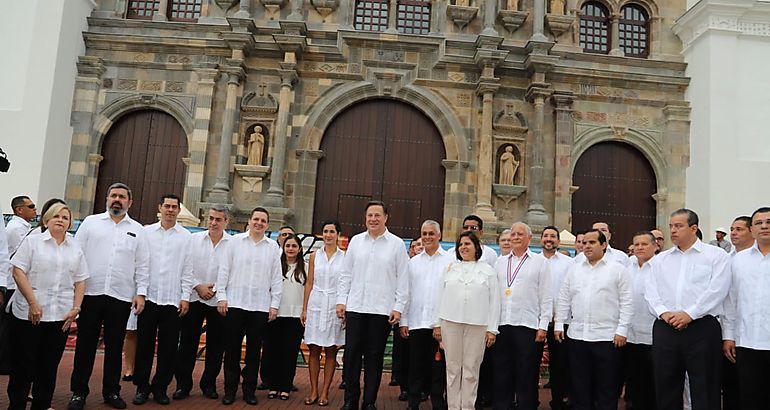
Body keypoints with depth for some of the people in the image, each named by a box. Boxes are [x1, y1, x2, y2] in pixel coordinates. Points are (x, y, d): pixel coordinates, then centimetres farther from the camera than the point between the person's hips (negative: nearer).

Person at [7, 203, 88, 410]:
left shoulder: (76, 249, 11)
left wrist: (76, 308, 0)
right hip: (29, 313, -3)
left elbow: (80, 281, 11)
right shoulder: (33, 242, 0)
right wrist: (33, 303, -14)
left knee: (50, 363, 9)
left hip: (61, 315, 3)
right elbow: (18, 272, -7)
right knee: (23, 362, 6)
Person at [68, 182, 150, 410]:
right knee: (85, 345, 7)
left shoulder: (137, 230, 9)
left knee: (115, 347, 9)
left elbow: (142, 265, 8)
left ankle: (111, 391, 21)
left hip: (121, 297, 1)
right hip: (90, 293, 0)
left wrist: (141, 293, 0)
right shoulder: (91, 222, 7)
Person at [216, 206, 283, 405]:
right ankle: (230, 389, 16)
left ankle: (249, 390, 17)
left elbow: (277, 278, 6)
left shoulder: (273, 247, 7)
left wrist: (274, 305, 2)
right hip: (234, 303, 0)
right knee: (232, 349, 5)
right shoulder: (235, 241, 5)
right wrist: (221, 296, -3)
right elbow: (224, 270, 3)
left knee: (254, 350, 6)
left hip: (260, 306, 1)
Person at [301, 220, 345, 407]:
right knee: (314, 350, 4)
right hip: (316, 305, 2)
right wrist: (304, 308, 4)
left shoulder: (345, 257, 1)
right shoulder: (315, 256, 8)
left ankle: (325, 392, 12)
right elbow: (309, 283, 8)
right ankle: (313, 390, 14)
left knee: (331, 351, 4)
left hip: (335, 306, -2)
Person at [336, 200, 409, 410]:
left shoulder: (397, 244, 1)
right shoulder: (356, 241, 8)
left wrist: (398, 307, -5)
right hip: (355, 307, 2)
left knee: (374, 357, 6)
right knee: (351, 354, 4)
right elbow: (346, 273, 11)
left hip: (382, 310, -2)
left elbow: (402, 279, 0)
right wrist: (341, 300, 4)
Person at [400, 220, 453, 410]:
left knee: (438, 366, 3)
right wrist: (403, 321, 6)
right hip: (416, 322, 3)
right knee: (416, 366, 9)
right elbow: (406, 292, 11)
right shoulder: (413, 262, 11)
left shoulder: (450, 260, 1)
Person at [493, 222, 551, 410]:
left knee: (526, 376, 3)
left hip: (528, 325, -3)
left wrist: (543, 326, -6)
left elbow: (546, 296, 0)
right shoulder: (500, 262, 13)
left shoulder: (539, 262, 4)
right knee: (502, 374, 9)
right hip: (501, 325, 3)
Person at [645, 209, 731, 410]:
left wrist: (689, 314, -15)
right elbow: (651, 290, 8)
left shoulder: (716, 255, 3)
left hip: (702, 327, -4)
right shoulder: (660, 259, 16)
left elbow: (717, 290, -8)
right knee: (666, 387, 9)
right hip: (665, 328, 4)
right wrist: (663, 312, -9)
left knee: (704, 391, 2)